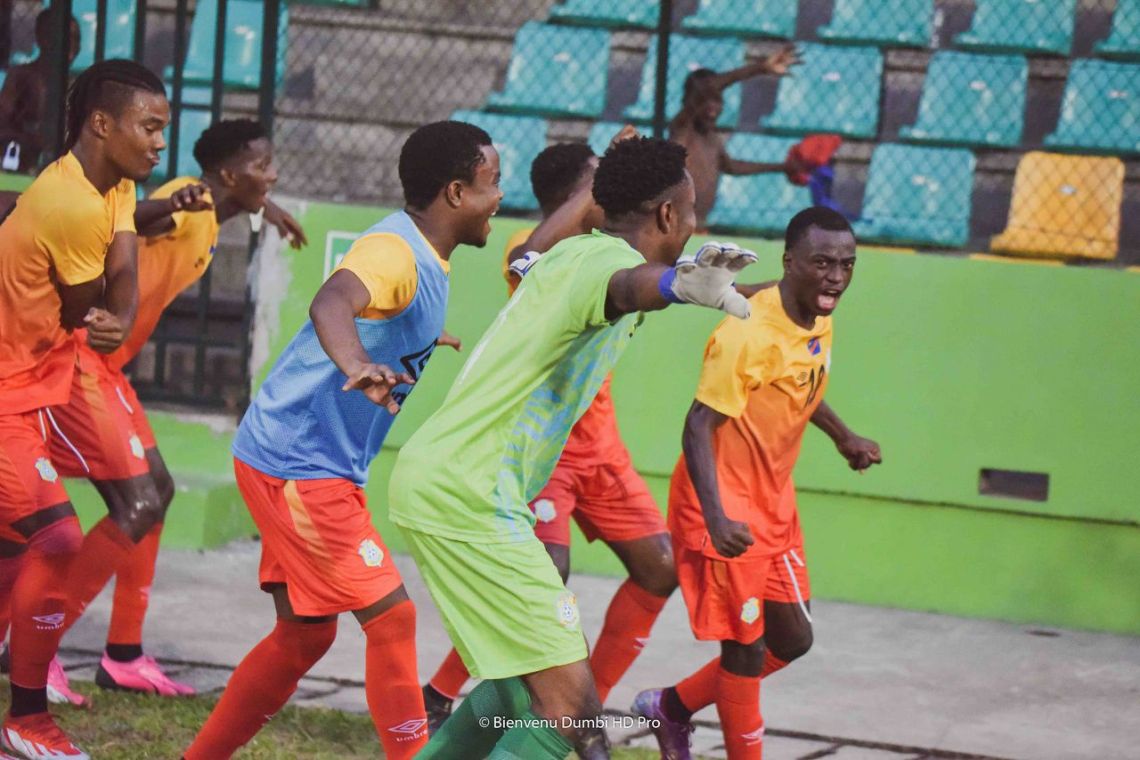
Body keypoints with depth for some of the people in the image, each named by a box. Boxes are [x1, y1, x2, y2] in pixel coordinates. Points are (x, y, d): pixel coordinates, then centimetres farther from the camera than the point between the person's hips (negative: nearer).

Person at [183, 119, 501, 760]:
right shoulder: (393, 251, -22)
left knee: (306, 634, 14)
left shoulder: (424, 257, 10)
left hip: (320, 467, 11)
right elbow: (331, 303, -44)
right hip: (297, 462, -11)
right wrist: (357, 365, -62)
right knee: (390, 616, -11)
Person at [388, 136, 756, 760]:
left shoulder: (570, 252, 14)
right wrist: (681, 285, -64)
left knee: (523, 683, 23)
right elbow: (625, 286, -43)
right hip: (469, 498, -11)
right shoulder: (607, 257, -16)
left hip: (433, 480, 11)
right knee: (569, 706, -14)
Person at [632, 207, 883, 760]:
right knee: (746, 647, -5)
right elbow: (699, 426, -27)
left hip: (774, 505, 9)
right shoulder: (749, 335, -25)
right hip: (725, 509, -9)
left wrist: (843, 437, 30)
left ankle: (671, 707, 30)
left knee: (792, 640, 14)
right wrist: (716, 518, -37)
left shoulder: (819, 325, 1)